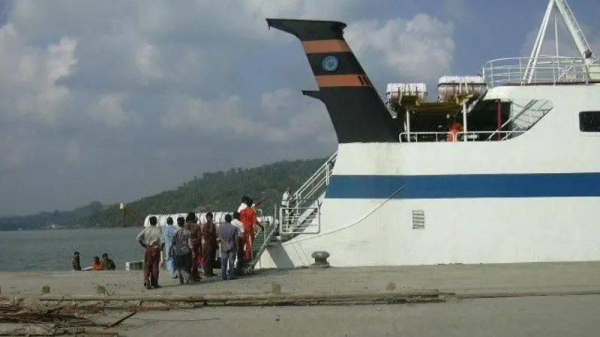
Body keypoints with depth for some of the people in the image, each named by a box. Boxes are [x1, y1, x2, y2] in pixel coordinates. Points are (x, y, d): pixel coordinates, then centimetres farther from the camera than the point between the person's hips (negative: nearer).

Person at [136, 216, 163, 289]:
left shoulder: (146, 229, 0)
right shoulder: (158, 229, -6)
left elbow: (138, 238, -3)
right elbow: (162, 240, -15)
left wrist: (144, 245, 7)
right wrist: (161, 247, 2)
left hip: (148, 248, 1)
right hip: (156, 249, -1)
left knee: (147, 266, 6)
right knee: (155, 266, 8)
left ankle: (146, 281, -14)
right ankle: (154, 283, 11)